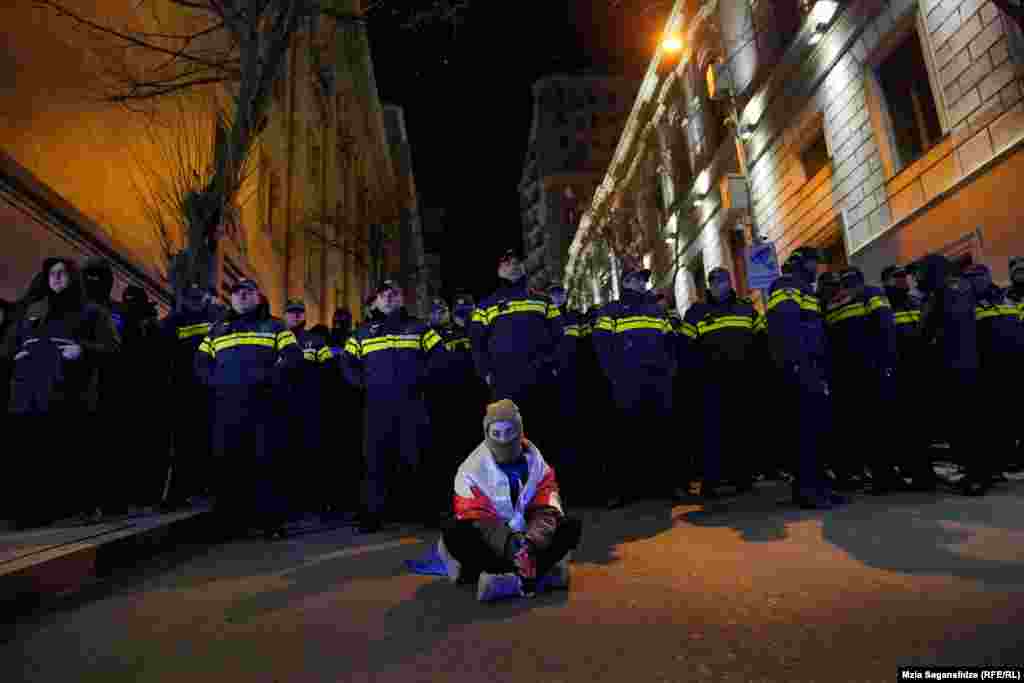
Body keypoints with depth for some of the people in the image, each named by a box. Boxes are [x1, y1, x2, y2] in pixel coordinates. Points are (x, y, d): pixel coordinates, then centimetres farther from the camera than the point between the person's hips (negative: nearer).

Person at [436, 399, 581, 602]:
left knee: (572, 526, -18)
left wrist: (547, 516, -23)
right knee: (453, 533, -32)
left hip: (526, 537, 3)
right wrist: (509, 543, -34)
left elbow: (547, 489, 0)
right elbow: (475, 517, -20)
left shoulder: (533, 457, -1)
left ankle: (519, 579, -35)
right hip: (491, 542, -3)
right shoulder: (472, 469, -14)